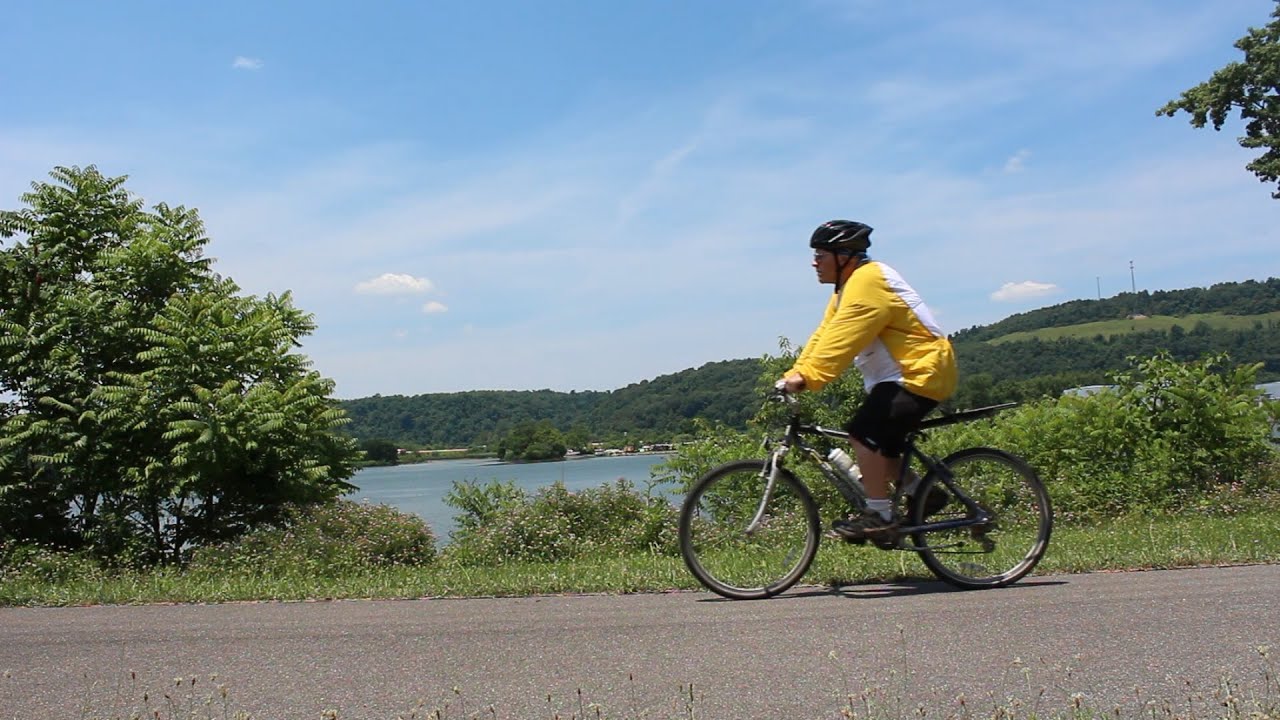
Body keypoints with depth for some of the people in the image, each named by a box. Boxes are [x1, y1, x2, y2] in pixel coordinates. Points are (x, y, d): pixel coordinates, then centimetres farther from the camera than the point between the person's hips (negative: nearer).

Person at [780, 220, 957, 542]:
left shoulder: (867, 283, -19)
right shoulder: (852, 285, 14)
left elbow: (840, 342, -28)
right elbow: (824, 336, 9)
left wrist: (806, 379, -31)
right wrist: (795, 374, 0)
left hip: (919, 374, -11)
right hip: (901, 375, 11)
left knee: (864, 433, -19)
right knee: (879, 443, 12)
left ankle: (879, 517, -14)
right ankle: (921, 494, 24)